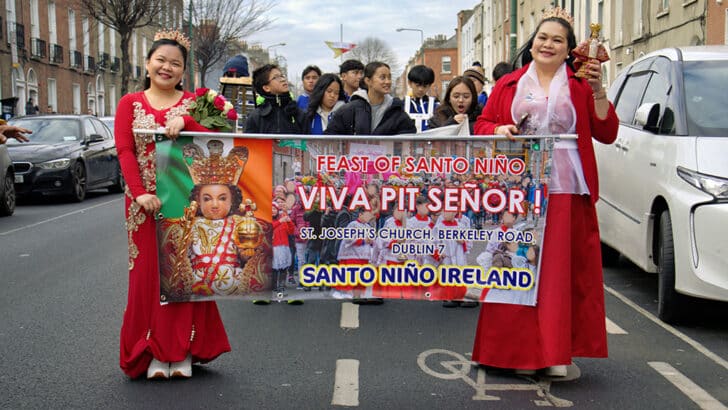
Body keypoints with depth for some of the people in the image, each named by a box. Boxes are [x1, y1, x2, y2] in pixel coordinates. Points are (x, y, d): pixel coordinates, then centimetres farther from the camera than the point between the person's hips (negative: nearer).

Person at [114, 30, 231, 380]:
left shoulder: (193, 103, 8)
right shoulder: (131, 103, 8)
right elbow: (124, 151, -2)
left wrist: (185, 121, -22)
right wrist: (139, 193, -15)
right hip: (145, 203, 0)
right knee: (149, 272, 1)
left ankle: (182, 351, 11)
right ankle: (154, 352, 10)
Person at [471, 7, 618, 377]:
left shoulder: (579, 86, 11)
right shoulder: (509, 85, 13)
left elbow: (607, 134, 5)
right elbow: (482, 125, 13)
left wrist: (598, 92, -6)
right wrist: (499, 130, -8)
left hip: (565, 193, 0)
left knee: (562, 270, -1)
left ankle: (556, 352, 6)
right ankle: (515, 348, 9)